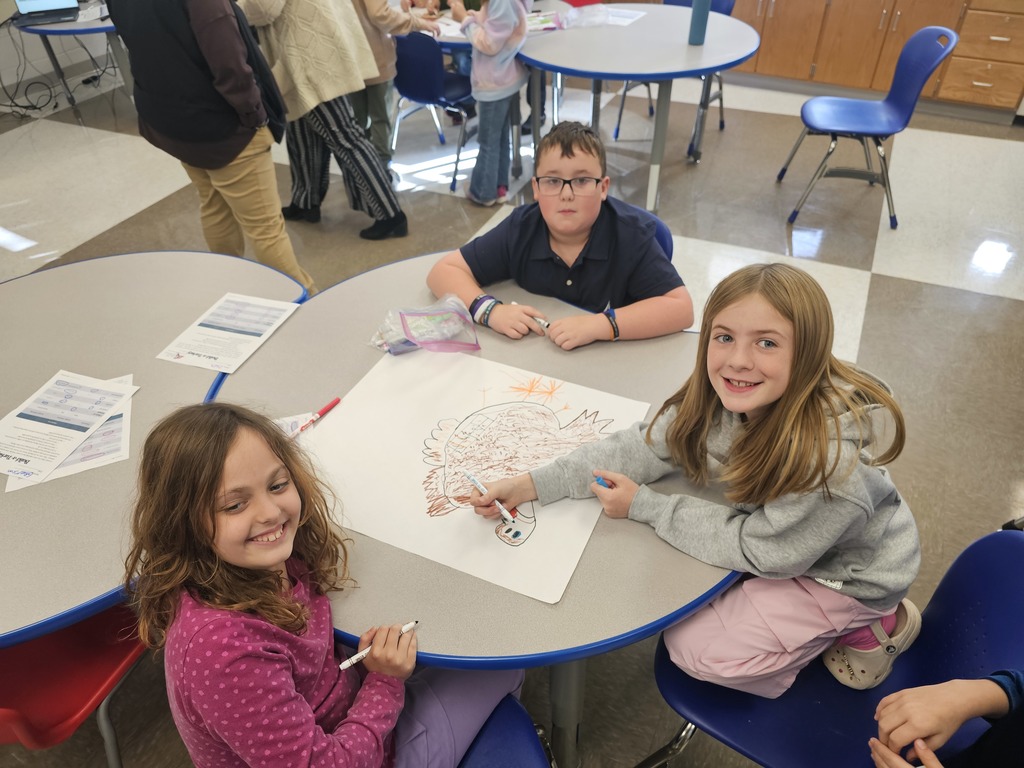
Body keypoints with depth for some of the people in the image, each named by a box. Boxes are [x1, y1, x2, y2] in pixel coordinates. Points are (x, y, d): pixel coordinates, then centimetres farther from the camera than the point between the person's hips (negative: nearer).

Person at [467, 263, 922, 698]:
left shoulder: (831, 453, -39)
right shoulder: (718, 399, -19)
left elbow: (764, 550, -27)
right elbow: (648, 444, -11)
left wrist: (643, 506, -24)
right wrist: (529, 486, -21)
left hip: (848, 572, -7)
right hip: (778, 539, 7)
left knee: (694, 647, -10)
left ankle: (865, 630, 5)